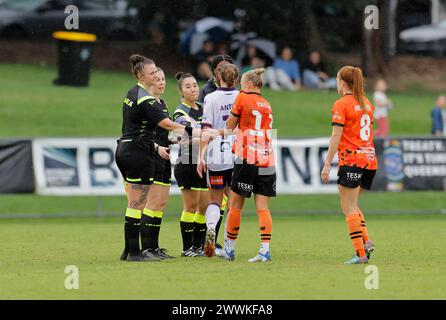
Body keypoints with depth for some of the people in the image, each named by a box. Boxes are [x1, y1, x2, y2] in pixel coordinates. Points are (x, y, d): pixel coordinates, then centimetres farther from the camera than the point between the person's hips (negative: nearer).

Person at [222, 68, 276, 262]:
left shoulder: (242, 98, -1)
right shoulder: (267, 105, 16)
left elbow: (230, 126, 3)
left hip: (247, 160, -5)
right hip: (267, 161, 5)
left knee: (236, 204, 7)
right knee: (262, 208, 1)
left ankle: (229, 248, 14)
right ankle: (265, 250, -10)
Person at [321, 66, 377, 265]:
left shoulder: (342, 104, -7)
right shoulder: (367, 104, 14)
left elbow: (336, 137, -12)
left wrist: (327, 165, -10)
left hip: (351, 160, -7)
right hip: (370, 160, 7)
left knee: (348, 208, -2)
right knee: (352, 205, 18)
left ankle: (360, 254, -9)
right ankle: (366, 241, -1)